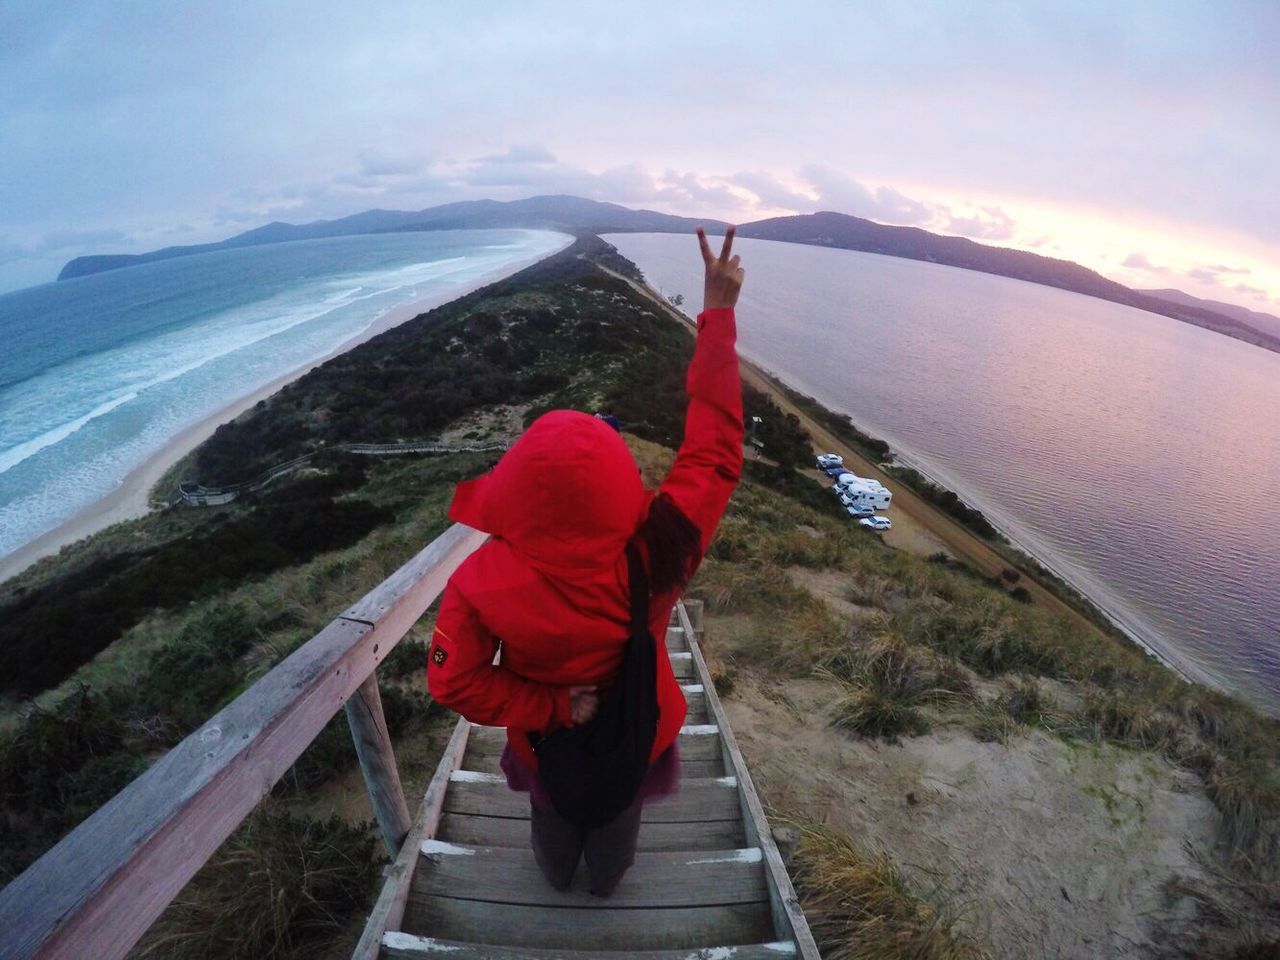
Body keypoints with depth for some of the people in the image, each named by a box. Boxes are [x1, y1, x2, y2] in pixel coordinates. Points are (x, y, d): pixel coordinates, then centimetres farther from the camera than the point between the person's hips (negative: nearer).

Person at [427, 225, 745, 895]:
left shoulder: (484, 582, -39)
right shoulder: (657, 554, -40)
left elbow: (453, 683, -27)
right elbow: (714, 449, -30)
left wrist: (549, 707, -24)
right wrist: (717, 316, -27)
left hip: (545, 737, 0)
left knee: (552, 815, 35)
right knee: (617, 817, 34)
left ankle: (558, 876, 68)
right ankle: (606, 881, 67)